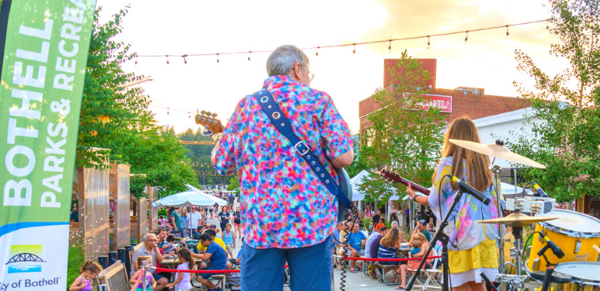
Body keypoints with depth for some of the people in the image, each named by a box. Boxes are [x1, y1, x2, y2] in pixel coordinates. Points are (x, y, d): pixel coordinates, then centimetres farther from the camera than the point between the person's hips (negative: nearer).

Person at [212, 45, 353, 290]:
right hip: (312, 222, -2)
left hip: (260, 223, 2)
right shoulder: (318, 100, 0)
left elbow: (221, 163, 8)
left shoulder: (247, 105, 6)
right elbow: (344, 157, -8)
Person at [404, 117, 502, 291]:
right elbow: (494, 201, 12)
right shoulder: (483, 163, 9)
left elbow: (435, 201, -3)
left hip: (459, 232, -5)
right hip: (482, 232, 5)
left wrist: (414, 196, 14)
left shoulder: (448, 162, -7)